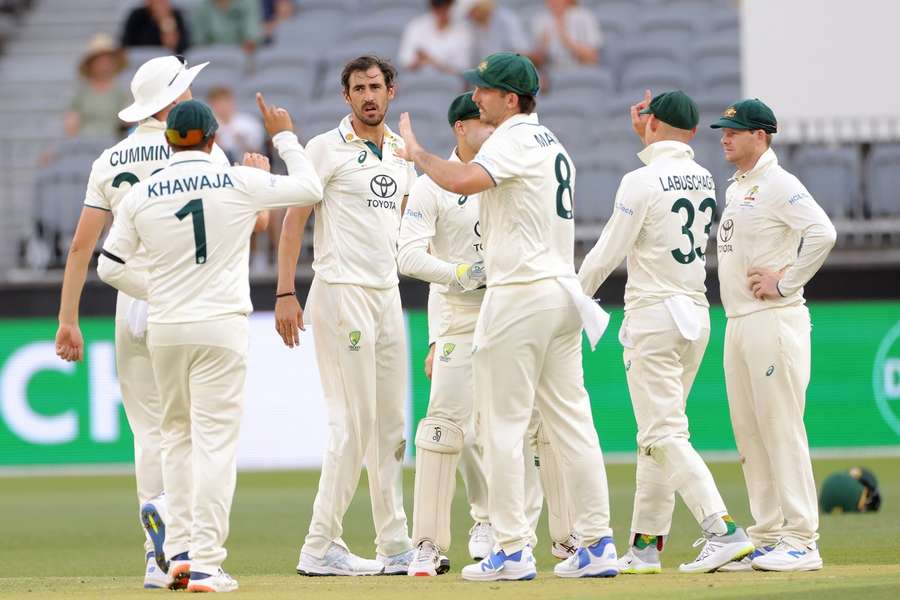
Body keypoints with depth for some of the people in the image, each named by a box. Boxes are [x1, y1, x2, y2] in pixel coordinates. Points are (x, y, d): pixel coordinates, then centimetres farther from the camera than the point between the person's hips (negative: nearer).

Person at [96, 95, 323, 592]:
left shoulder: (141, 196, 0)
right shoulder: (240, 183, -5)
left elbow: (109, 267, 6)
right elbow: (310, 189, 8)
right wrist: (284, 137, 20)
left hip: (164, 329, 3)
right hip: (221, 327, -3)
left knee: (177, 436, 17)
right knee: (215, 439, -4)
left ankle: (179, 553, 12)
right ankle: (205, 564, -10)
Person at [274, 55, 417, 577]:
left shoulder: (402, 152, 15)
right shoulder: (326, 148, -5)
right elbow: (294, 219, -8)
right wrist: (286, 294, -16)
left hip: (388, 294, 7)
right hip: (342, 293, -7)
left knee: (391, 425, 9)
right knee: (353, 423, -12)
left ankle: (395, 547, 15)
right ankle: (320, 547, -9)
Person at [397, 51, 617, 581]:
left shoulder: (514, 140, -11)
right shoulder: (554, 145, 20)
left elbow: (463, 181, -29)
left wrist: (417, 153, -13)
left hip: (520, 294, -9)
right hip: (564, 292, 9)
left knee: (504, 424, -5)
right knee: (571, 420, 8)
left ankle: (514, 551, -6)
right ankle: (598, 543, 6)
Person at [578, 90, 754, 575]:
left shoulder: (642, 181, -13)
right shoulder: (705, 180, 9)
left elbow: (608, 252, -10)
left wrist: (573, 298, 4)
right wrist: (648, 140, 26)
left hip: (653, 316, -8)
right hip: (697, 316, 8)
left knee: (664, 434, -11)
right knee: (660, 431, 14)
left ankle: (723, 530, -25)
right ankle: (645, 546, 17)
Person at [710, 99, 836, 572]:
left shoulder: (778, 184, -10)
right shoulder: (735, 190, 18)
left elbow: (822, 233, -23)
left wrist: (785, 283, -19)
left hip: (774, 319, -10)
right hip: (738, 323, 10)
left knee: (781, 428, -11)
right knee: (749, 435, 10)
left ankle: (801, 541, -10)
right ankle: (766, 538, 15)